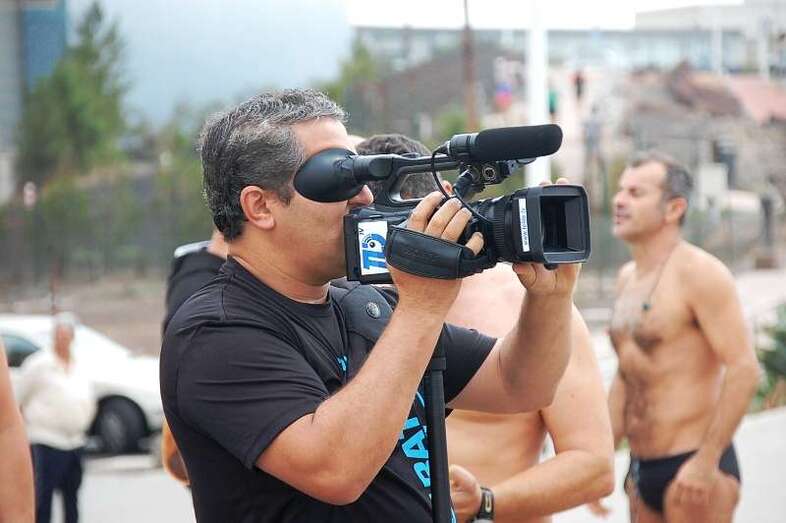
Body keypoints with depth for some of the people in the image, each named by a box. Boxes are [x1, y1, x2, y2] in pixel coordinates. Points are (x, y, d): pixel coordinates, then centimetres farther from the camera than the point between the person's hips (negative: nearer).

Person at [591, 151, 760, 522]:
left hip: (693, 467, -8)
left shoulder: (698, 272, -11)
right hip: (642, 470, 8)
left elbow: (744, 370, -19)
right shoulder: (628, 277, 13)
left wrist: (706, 462, -22)